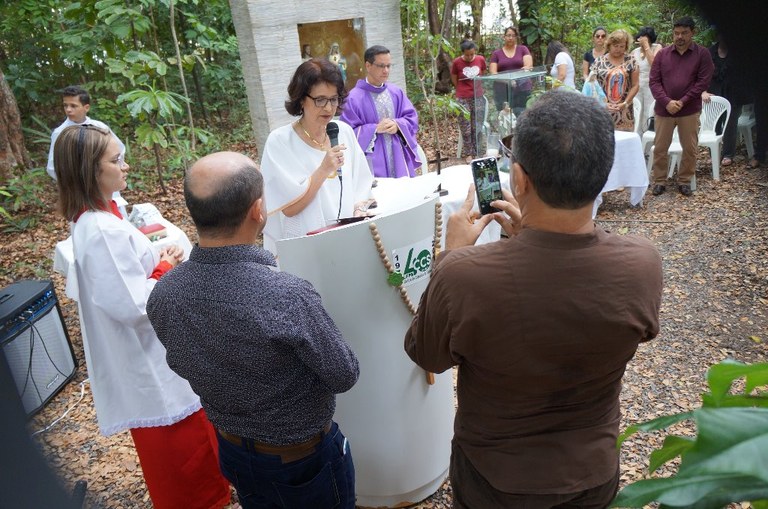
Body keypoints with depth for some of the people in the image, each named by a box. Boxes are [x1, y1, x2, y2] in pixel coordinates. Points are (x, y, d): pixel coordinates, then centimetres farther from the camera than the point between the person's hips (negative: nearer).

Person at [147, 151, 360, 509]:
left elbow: (185, 367, 0)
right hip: (304, 457, -4)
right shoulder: (288, 296, -37)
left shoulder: (162, 295, -19)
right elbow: (344, 376, -21)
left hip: (232, 453, 5)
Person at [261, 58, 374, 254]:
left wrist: (359, 211, -5)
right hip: (300, 244, -4)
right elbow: (289, 208, -12)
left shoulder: (344, 132, 5)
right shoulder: (279, 141, -9)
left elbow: (360, 185, 13)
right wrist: (324, 169, -18)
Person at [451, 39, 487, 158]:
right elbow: (454, 81, 5)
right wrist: (464, 90, 10)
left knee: (477, 128, 7)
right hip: (463, 99, -2)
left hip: (478, 98, 2)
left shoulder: (481, 59, -1)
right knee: (466, 130, 2)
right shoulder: (457, 62, -7)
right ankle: (468, 153, 14)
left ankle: (477, 153, 17)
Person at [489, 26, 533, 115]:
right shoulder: (496, 53, 11)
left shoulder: (523, 49, 10)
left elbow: (529, 66, -1)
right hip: (502, 90, 1)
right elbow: (493, 73, 2)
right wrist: (506, 80, -16)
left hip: (521, 89, 0)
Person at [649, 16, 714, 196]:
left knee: (690, 149, 5)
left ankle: (684, 181, 19)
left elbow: (703, 81, -5)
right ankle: (659, 182, 16)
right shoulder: (662, 54, 4)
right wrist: (667, 101, -15)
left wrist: (682, 102, -15)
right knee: (660, 148, 4)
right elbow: (654, 81, -2)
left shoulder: (702, 54, 1)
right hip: (663, 109, 1)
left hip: (689, 110, -1)